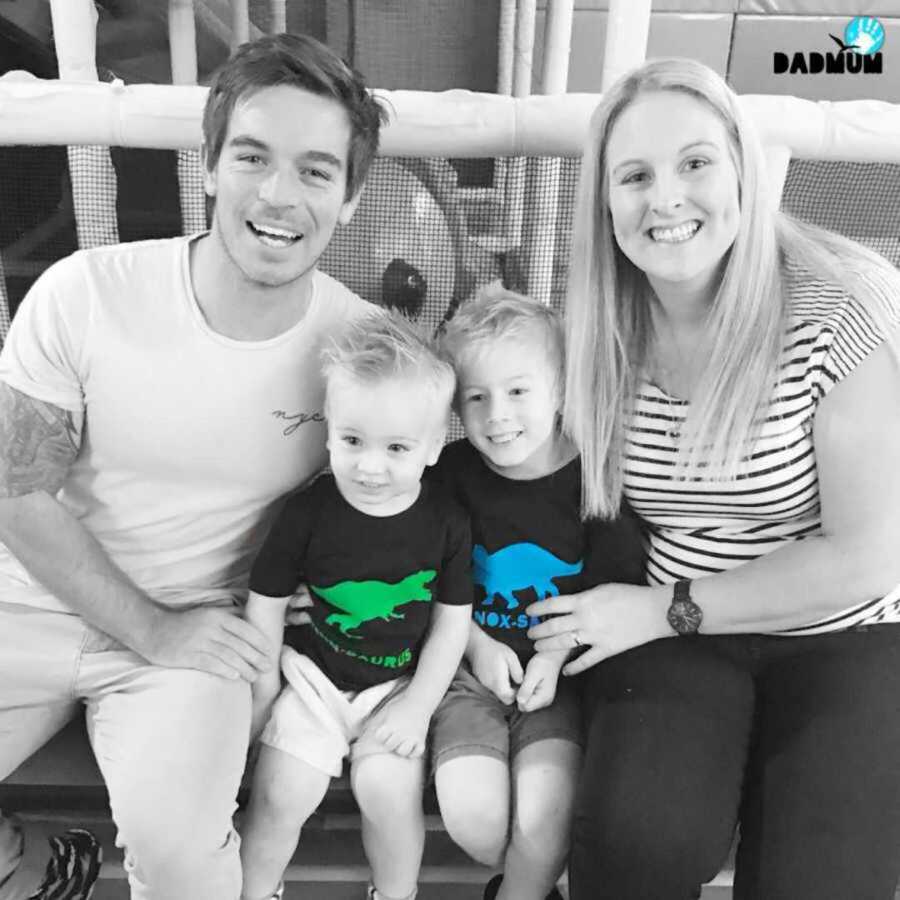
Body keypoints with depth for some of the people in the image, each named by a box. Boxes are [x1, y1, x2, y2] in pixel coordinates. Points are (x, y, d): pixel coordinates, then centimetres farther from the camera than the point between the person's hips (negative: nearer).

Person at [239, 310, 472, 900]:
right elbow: (265, 606, -3)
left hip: (398, 686, 0)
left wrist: (418, 706, -7)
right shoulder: (308, 513, -14)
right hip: (315, 679, 0)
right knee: (282, 794, -7)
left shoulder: (446, 523, -11)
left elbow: (452, 623, -3)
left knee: (389, 791, -13)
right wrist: (264, 695, 0)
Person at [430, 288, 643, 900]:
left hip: (559, 674, -1)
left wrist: (558, 653, -14)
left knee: (547, 810, -22)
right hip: (472, 666, 2)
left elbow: (616, 591, -2)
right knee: (471, 814, -16)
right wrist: (478, 646, -7)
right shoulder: (452, 472, -4)